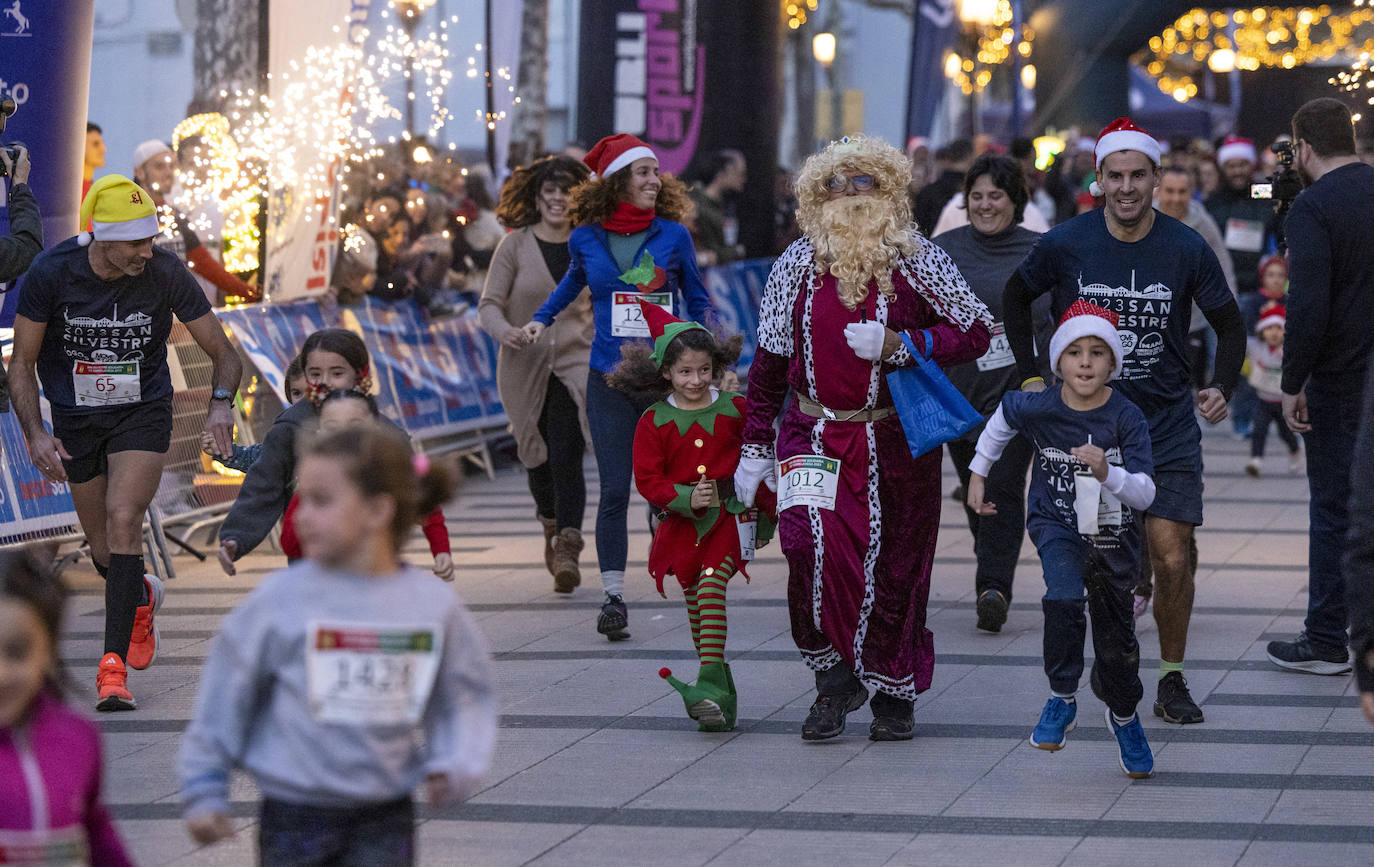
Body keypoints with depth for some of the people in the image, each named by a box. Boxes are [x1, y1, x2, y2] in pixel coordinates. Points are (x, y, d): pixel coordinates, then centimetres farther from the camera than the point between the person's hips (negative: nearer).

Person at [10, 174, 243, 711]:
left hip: (142, 412, -2)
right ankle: (143, 598, 46)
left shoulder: (165, 273, -19)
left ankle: (114, 665, -22)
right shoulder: (50, 274, -19)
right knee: (104, 552, 10)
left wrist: (220, 402, -29)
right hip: (75, 420, 2)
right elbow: (23, 363, -6)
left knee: (123, 522, -23)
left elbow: (223, 352, -9)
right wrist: (35, 434, -18)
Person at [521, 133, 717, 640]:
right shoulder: (586, 240, 4)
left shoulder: (673, 236, 1)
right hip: (609, 380, 1)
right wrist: (542, 318, 16)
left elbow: (697, 299, 13)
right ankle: (613, 597, 0)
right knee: (614, 490, -3)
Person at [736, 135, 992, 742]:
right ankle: (834, 677, -5)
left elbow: (976, 333, -3)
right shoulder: (797, 265, 3)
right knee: (811, 544, -20)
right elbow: (769, 361, 10)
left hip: (896, 440, -1)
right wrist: (755, 448, 10)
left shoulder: (917, 261, -2)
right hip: (815, 435, 1)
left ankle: (894, 694, 23)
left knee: (895, 566, 4)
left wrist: (896, 345, -17)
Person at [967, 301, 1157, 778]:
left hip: (1114, 535, 1)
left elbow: (1145, 493, -23)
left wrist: (1107, 473, -41)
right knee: (1064, 599, -31)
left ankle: (1124, 715, 41)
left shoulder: (1126, 418, -19)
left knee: (1116, 636, 13)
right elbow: (1004, 415, 10)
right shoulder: (1039, 408, -15)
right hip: (1057, 525, -1)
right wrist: (978, 473, 17)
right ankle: (1061, 698, -13)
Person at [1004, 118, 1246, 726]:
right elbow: (1016, 297, 13)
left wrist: (1221, 389, -11)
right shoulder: (1065, 245, -6)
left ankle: (1172, 679, 6)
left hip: (1168, 425, -1)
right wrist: (1030, 376, 8)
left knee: (1172, 560, -9)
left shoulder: (1186, 250, -7)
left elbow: (1229, 325, 5)